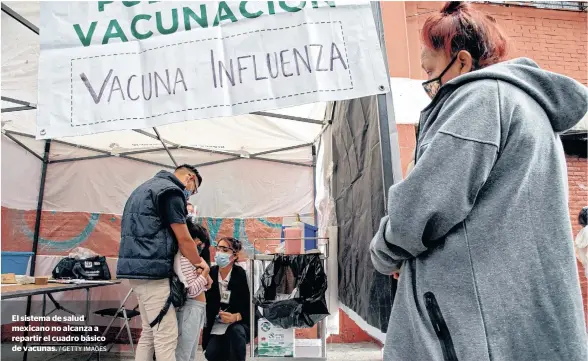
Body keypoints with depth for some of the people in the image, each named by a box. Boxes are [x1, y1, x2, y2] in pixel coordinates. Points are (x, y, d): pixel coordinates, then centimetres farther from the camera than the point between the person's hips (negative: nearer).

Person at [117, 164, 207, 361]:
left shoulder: (148, 186, 21)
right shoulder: (171, 191, -11)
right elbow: (183, 239, -9)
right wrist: (199, 262, 6)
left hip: (138, 266, 10)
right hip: (152, 269, -10)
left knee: (149, 332, 16)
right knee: (166, 336, -6)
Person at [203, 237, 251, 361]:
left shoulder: (242, 275, -15)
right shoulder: (210, 273, -7)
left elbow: (250, 306, -12)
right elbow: (207, 302, -8)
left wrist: (236, 317, -29)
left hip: (238, 322, -3)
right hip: (216, 324, 3)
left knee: (236, 332, -34)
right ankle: (227, 350, 17)